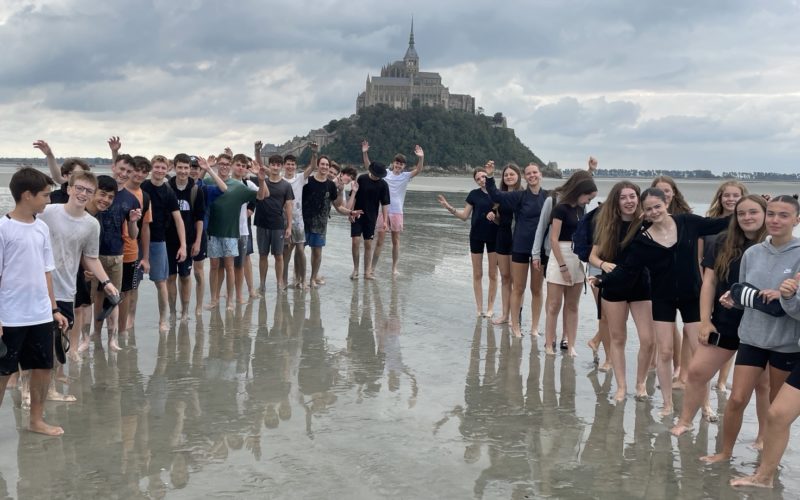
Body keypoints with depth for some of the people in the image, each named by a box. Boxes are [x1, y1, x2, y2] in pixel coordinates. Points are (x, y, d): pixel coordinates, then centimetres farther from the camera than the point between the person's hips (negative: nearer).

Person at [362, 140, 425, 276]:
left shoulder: (406, 176, 1)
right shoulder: (384, 173, 3)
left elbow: (418, 170, -14)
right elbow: (368, 167, 1)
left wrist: (421, 158, -31)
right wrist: (365, 153, -12)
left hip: (397, 212, 1)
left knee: (396, 241, 7)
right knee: (380, 240, 0)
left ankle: (394, 268, 16)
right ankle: (372, 267, 7)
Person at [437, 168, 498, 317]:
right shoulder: (474, 194, 0)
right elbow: (465, 216, 2)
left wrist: (496, 215, -18)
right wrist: (449, 207, -10)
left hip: (494, 236, -1)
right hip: (476, 236, 1)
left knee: (493, 274, 6)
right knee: (477, 274, 6)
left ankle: (490, 308, 15)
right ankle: (479, 308, 15)